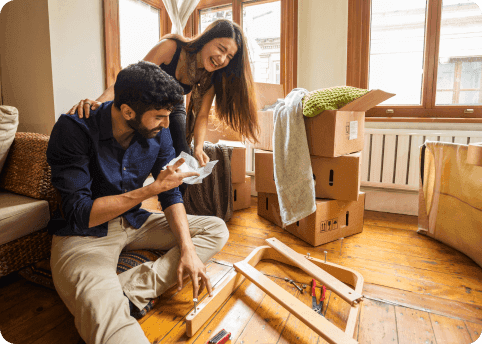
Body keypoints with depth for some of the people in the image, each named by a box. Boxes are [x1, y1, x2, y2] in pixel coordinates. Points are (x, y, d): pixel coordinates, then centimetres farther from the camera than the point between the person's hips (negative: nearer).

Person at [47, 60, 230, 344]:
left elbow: (171, 195, 0)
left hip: (135, 223, 8)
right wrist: (152, 189, -25)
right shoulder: (74, 129, -19)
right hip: (84, 235, -8)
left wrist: (187, 249, -13)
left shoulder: (158, 132, -5)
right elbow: (80, 215, -22)